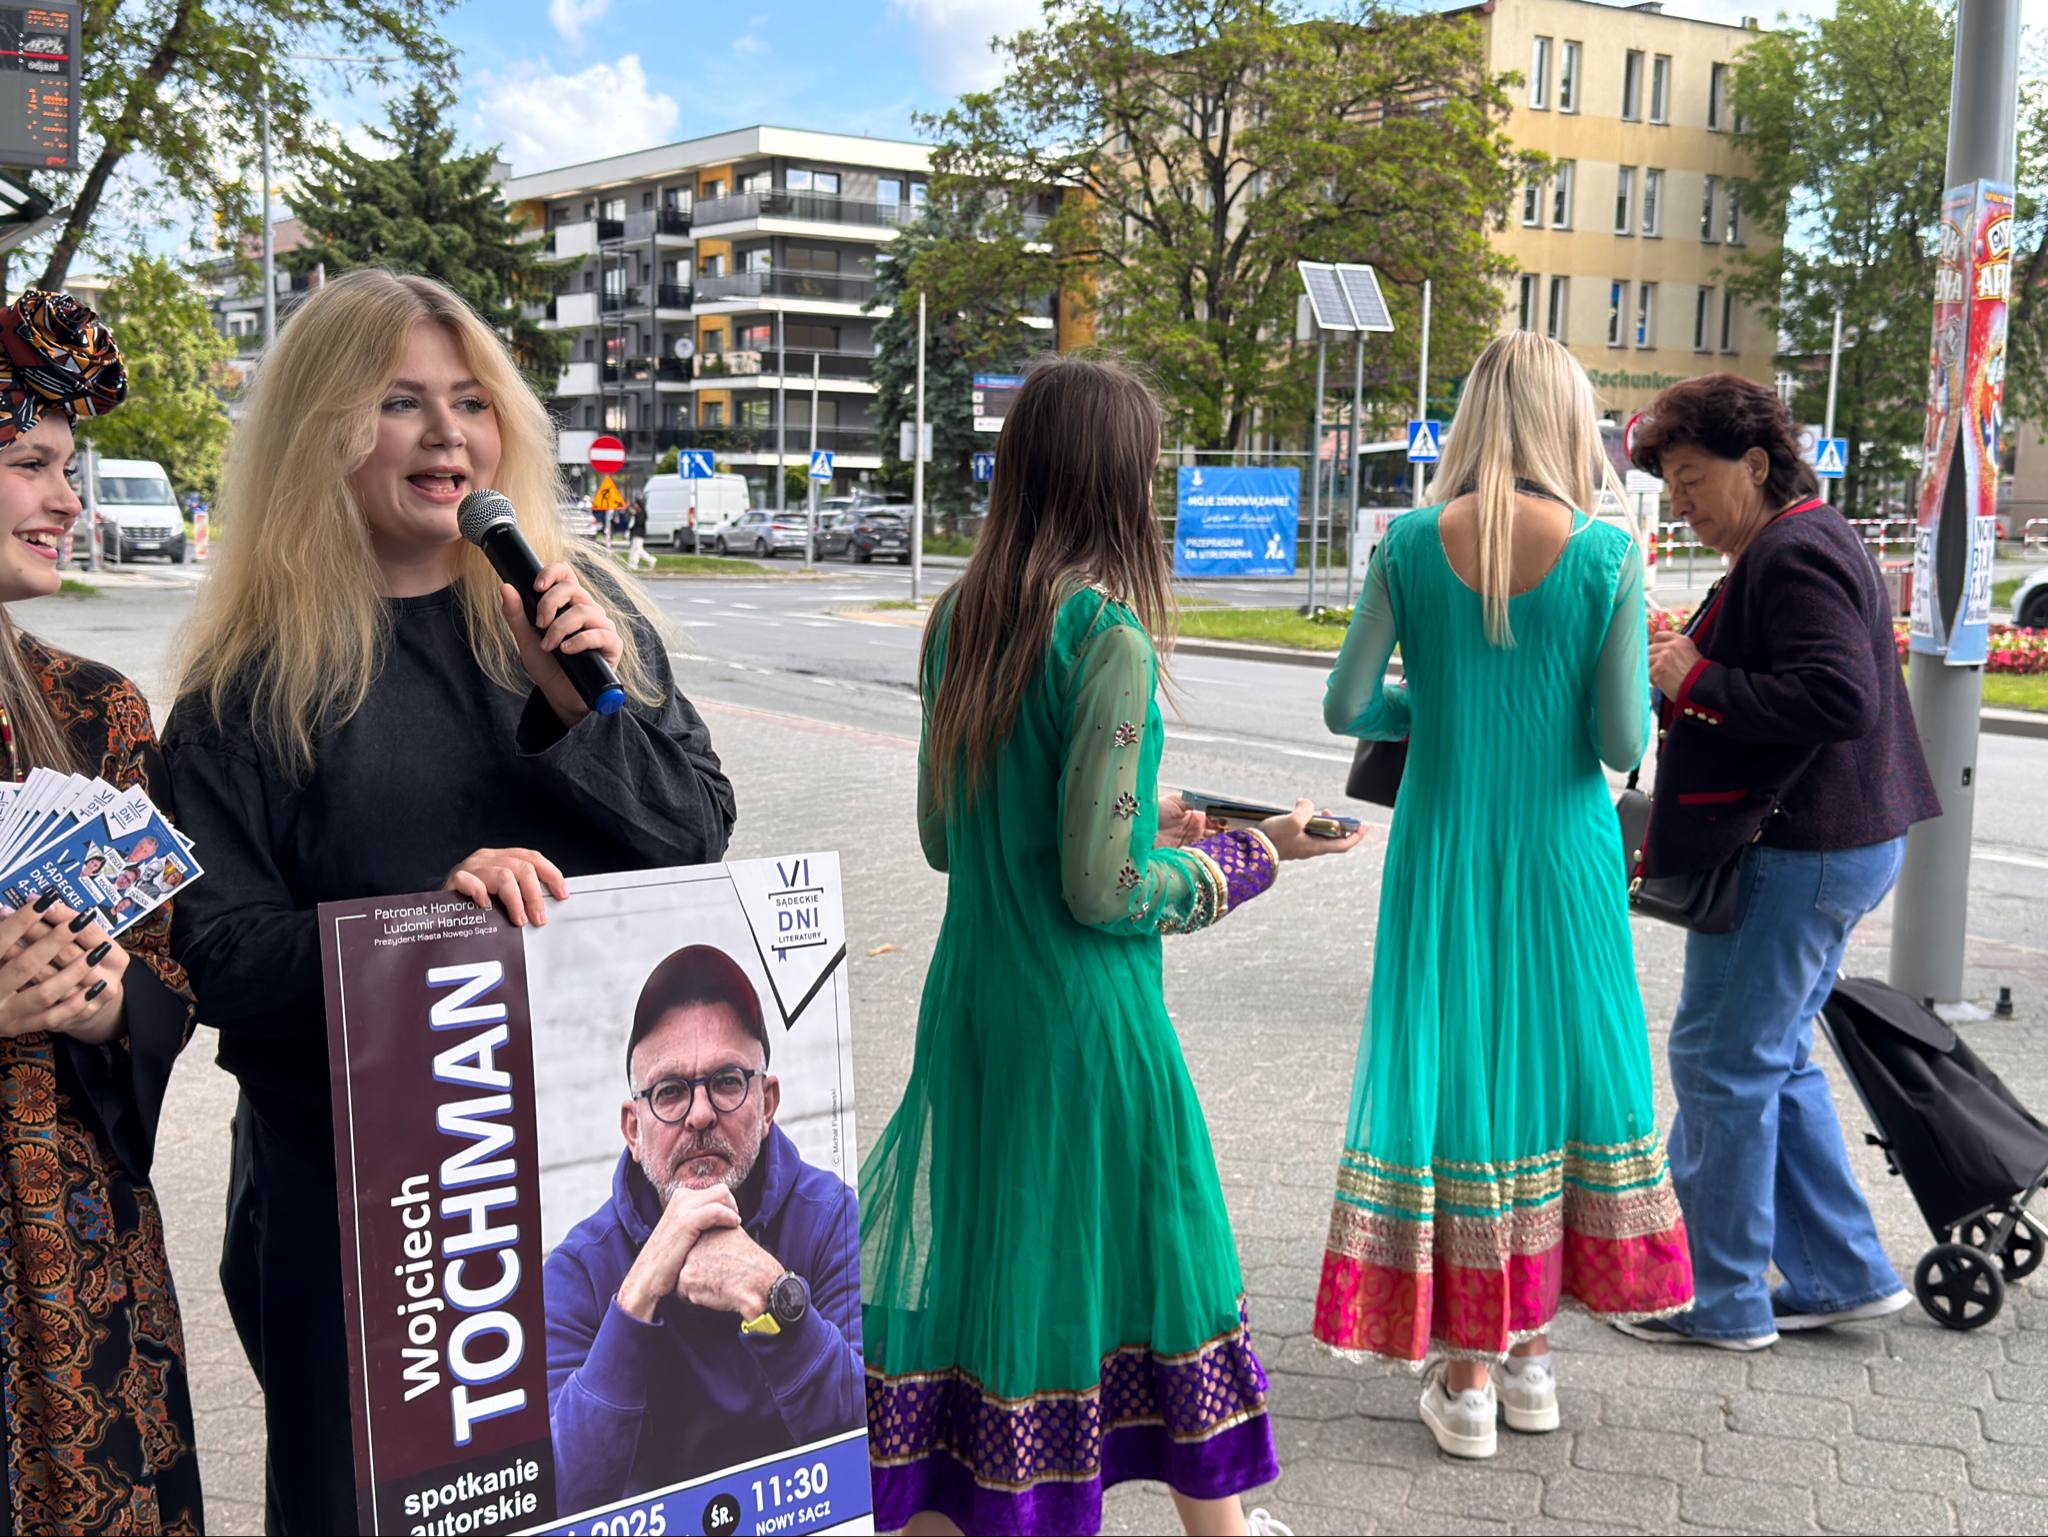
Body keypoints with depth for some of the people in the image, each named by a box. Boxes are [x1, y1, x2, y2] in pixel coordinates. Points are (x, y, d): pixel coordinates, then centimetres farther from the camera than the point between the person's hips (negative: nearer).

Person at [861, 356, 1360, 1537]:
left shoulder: (961, 620, 4)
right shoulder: (1107, 634, -18)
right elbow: (1100, 891, -19)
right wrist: (1247, 858, -3)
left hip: (971, 995, 7)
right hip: (1084, 1010, -6)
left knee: (972, 1259, 15)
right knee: (1164, 1261, 12)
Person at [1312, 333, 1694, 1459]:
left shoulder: (1410, 545, -6)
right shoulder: (1606, 555, -9)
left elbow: (1347, 706, -5)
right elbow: (1623, 743, -11)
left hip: (1443, 851, 1)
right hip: (1562, 856, 0)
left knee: (1450, 1069, 8)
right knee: (1561, 1062, 15)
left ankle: (1467, 1376, 13)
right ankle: (1529, 1353, 26)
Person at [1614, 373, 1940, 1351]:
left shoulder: (1796, 555, -17)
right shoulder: (1796, 545, 16)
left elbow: (1841, 699, -29)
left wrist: (1697, 679, -23)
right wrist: (1691, 682, 9)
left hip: (1800, 855, -11)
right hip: (1826, 842, 11)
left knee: (1720, 1063, -2)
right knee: (1772, 1060, 17)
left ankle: (1720, 1301, 9)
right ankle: (1842, 1276, 25)